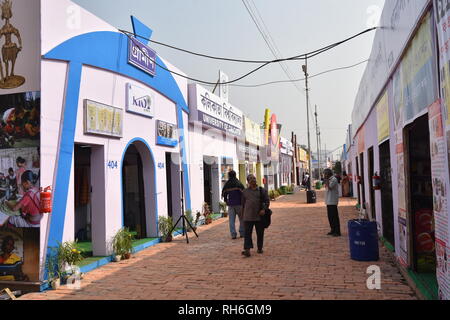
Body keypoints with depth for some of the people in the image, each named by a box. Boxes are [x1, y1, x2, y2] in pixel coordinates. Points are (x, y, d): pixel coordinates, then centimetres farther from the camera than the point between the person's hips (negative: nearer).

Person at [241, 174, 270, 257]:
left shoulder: (262, 190, 7)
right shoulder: (245, 192, 11)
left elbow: (267, 201, 4)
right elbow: (243, 204, 15)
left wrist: (264, 209, -12)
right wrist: (243, 215, 13)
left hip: (259, 216, 0)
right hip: (248, 217, 0)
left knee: (260, 233, 8)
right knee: (247, 233, -6)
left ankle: (260, 248, 24)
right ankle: (247, 249, -9)